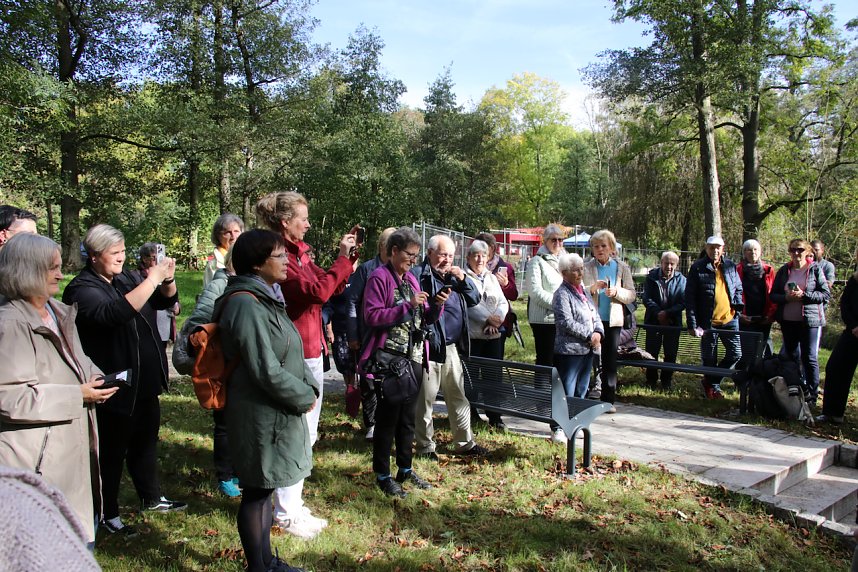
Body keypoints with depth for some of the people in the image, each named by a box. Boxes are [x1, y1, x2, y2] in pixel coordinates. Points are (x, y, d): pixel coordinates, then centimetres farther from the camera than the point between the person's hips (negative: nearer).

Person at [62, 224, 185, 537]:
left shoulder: (125, 277, 7)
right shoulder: (82, 288, -17)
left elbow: (166, 300, 13)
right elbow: (113, 313, -36)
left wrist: (168, 278, -8)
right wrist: (152, 279, -35)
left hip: (145, 383, 8)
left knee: (146, 441, 21)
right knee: (112, 453, 5)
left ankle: (151, 497, 38)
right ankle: (108, 515, 23)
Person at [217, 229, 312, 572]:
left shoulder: (267, 298, 10)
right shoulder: (246, 305, -21)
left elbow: (291, 354, 14)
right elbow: (266, 371, -25)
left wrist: (310, 387, -1)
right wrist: (305, 398, -13)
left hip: (277, 412, 10)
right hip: (261, 415, -10)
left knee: (264, 489, 19)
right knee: (256, 492, 5)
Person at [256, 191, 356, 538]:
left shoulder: (298, 252, 11)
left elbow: (332, 287, 15)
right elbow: (317, 291, -25)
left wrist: (349, 256, 4)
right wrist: (343, 258, -15)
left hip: (310, 351, 10)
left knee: (305, 434, 18)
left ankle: (291, 504, 31)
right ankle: (286, 513, 12)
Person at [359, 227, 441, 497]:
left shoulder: (411, 279, 14)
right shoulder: (379, 277, -8)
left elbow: (424, 320, 17)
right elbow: (372, 316, -18)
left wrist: (436, 305, -3)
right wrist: (408, 305, -21)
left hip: (414, 358, 7)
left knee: (408, 417, 16)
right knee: (388, 417, 2)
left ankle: (405, 469, 29)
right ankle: (383, 475, 15)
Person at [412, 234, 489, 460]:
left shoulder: (453, 275, 17)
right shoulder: (418, 274, -7)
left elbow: (474, 300, 15)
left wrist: (464, 279, 0)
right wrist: (433, 302, -27)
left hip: (452, 347, 8)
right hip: (429, 347, -8)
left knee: (459, 396, 15)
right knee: (425, 399, 2)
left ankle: (464, 442, 27)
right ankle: (425, 446, 15)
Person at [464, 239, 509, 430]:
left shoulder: (492, 278, 17)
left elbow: (503, 302, 11)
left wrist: (497, 319, -7)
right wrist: (488, 318, -17)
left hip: (494, 334, 5)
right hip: (472, 334, -5)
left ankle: (494, 416, 13)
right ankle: (471, 413, 15)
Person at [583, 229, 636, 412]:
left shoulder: (622, 268, 8)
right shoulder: (586, 268, 3)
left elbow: (631, 295, 6)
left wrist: (617, 292, -12)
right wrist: (592, 288, -18)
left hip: (613, 320, 2)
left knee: (610, 361, 6)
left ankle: (608, 399, 14)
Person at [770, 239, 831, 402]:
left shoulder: (815, 269, -3)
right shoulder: (784, 270, 7)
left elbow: (826, 294, -6)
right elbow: (773, 295, 6)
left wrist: (804, 295, -18)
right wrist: (786, 297, -13)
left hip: (809, 320, -4)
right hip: (788, 321, 4)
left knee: (809, 357, -1)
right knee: (792, 356, 13)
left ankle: (812, 393, 8)